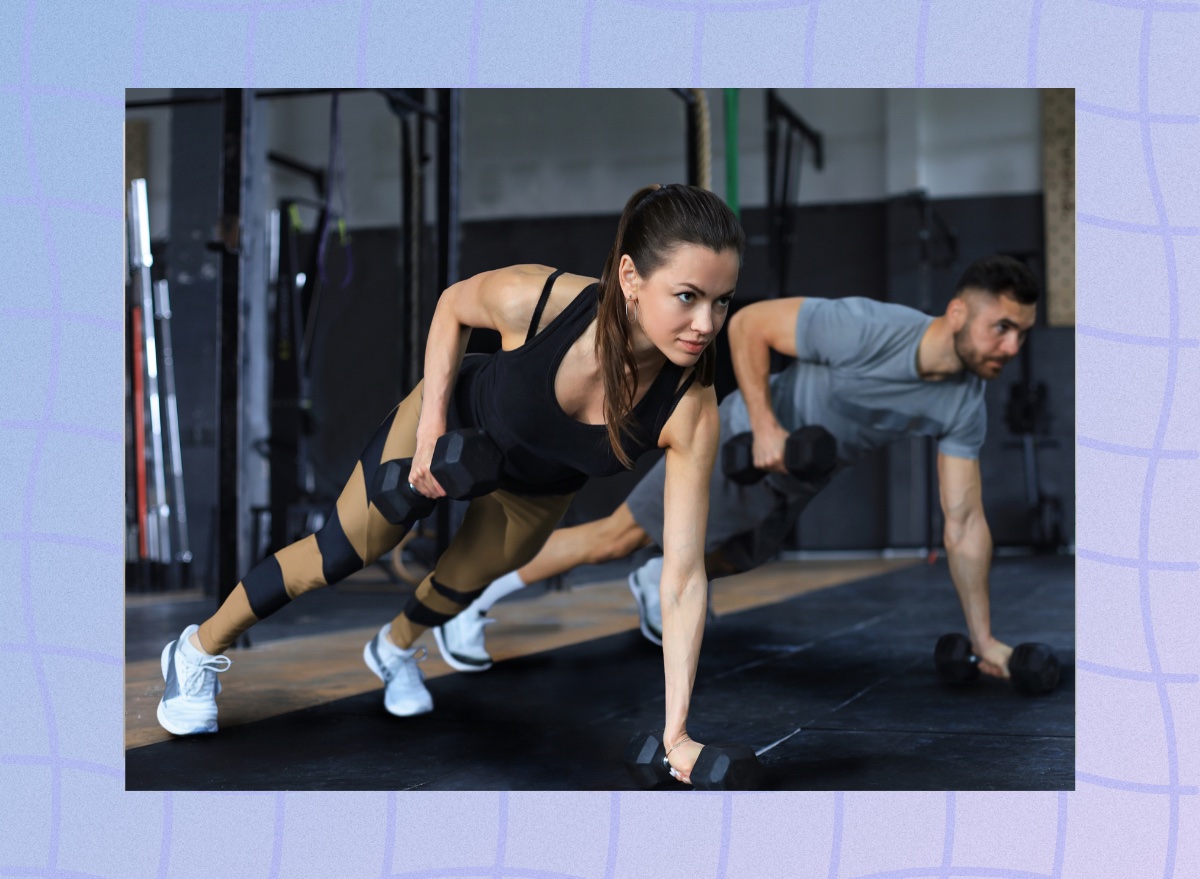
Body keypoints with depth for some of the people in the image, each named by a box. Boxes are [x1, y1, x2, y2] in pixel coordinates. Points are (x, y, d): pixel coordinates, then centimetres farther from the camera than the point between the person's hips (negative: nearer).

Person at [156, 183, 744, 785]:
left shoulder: (689, 410, -39)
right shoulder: (536, 299, -41)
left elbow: (683, 575, -36)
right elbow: (453, 305, -15)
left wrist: (676, 731, -39)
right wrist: (432, 421, -22)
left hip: (537, 491, 2)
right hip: (459, 417, -2)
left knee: (463, 583, 23)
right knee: (340, 553, 10)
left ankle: (395, 650, 59)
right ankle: (198, 652, 36)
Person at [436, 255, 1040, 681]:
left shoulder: (965, 407, -14)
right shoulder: (866, 329, -34)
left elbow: (964, 523, -7)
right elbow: (749, 324, -24)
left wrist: (983, 640, -6)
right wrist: (765, 425, -31)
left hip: (796, 486, 6)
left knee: (730, 561, 27)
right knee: (618, 537, 0)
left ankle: (658, 583, 59)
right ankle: (469, 603, 14)